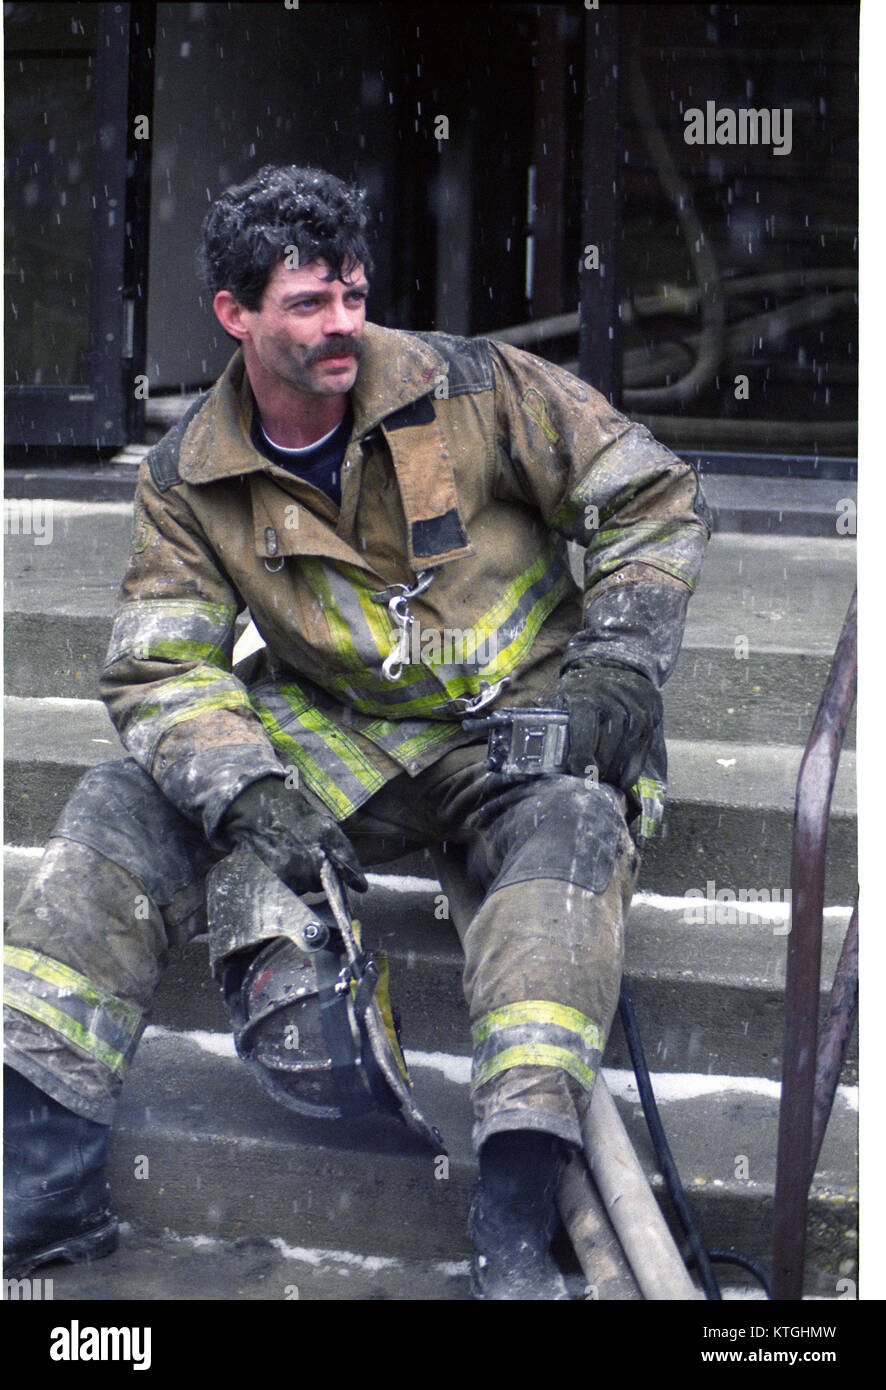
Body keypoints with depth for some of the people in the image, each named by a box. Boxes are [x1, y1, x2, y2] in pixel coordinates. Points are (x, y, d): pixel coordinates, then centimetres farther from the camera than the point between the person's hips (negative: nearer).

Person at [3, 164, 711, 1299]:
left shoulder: (471, 389, -8)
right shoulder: (189, 480, -1)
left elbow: (654, 498, 0)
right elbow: (160, 668, -6)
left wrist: (615, 667, -11)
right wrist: (253, 797, -26)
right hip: (338, 736, 3)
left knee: (576, 822, -38)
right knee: (125, 805, -17)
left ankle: (513, 1232, -47)